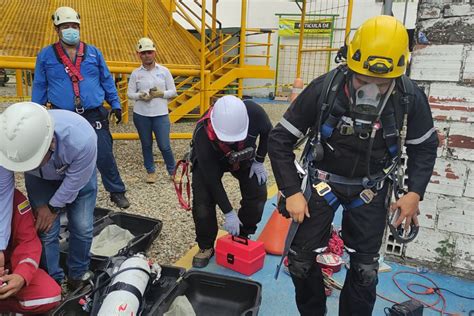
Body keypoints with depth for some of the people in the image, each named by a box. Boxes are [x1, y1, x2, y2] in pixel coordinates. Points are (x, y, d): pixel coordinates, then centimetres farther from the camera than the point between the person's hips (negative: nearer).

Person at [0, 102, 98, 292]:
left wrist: (54, 207, -12)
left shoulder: (82, 139, -45)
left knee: (82, 228, -3)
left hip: (78, 173, -1)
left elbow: (75, 181, -25)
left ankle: (77, 276, 24)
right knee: (46, 231, -6)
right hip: (39, 179, 2)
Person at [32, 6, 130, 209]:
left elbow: (107, 80, 11)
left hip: (94, 116, 0)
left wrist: (115, 104, 8)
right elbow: (39, 87, 8)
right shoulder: (46, 55, 4)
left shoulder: (93, 52, 6)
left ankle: (117, 192, 16)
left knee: (105, 157, -2)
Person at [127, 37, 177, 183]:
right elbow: (130, 93, 4)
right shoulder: (136, 73, 2)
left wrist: (160, 93, -14)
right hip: (141, 115, 2)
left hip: (161, 114, -1)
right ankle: (150, 171, 27)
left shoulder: (164, 71, 1)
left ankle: (173, 171, 18)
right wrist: (140, 96, -16)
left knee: (164, 145, -1)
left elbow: (173, 92, 3)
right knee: (146, 145, 12)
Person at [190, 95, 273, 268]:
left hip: (244, 157, 3)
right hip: (208, 160, -2)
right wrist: (229, 213, -26)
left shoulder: (254, 112, -37)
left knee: (258, 195, -8)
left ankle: (242, 238, 15)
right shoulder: (202, 135, -41)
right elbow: (212, 179, -31)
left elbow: (268, 132, -10)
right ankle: (206, 247, 8)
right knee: (202, 202, -17)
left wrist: (259, 161, -11)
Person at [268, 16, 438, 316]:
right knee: (301, 258, 1)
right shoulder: (323, 89, -24)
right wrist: (292, 192, -18)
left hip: (370, 189, 2)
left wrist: (415, 192, -6)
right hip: (323, 182, -1)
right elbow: (280, 140, -15)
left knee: (365, 267, 7)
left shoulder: (410, 97, -17)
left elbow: (425, 145, 3)